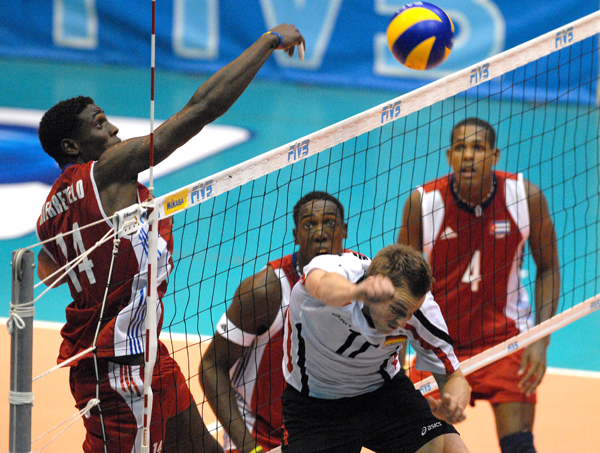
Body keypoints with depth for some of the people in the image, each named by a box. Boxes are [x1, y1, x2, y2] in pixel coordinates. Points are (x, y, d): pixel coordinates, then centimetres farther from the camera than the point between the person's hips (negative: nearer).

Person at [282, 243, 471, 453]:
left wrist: (453, 405, -33)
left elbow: (453, 377, -8)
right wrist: (358, 291, -84)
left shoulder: (422, 309, -21)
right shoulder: (339, 270, -33)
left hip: (383, 391, 2)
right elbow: (323, 287, -60)